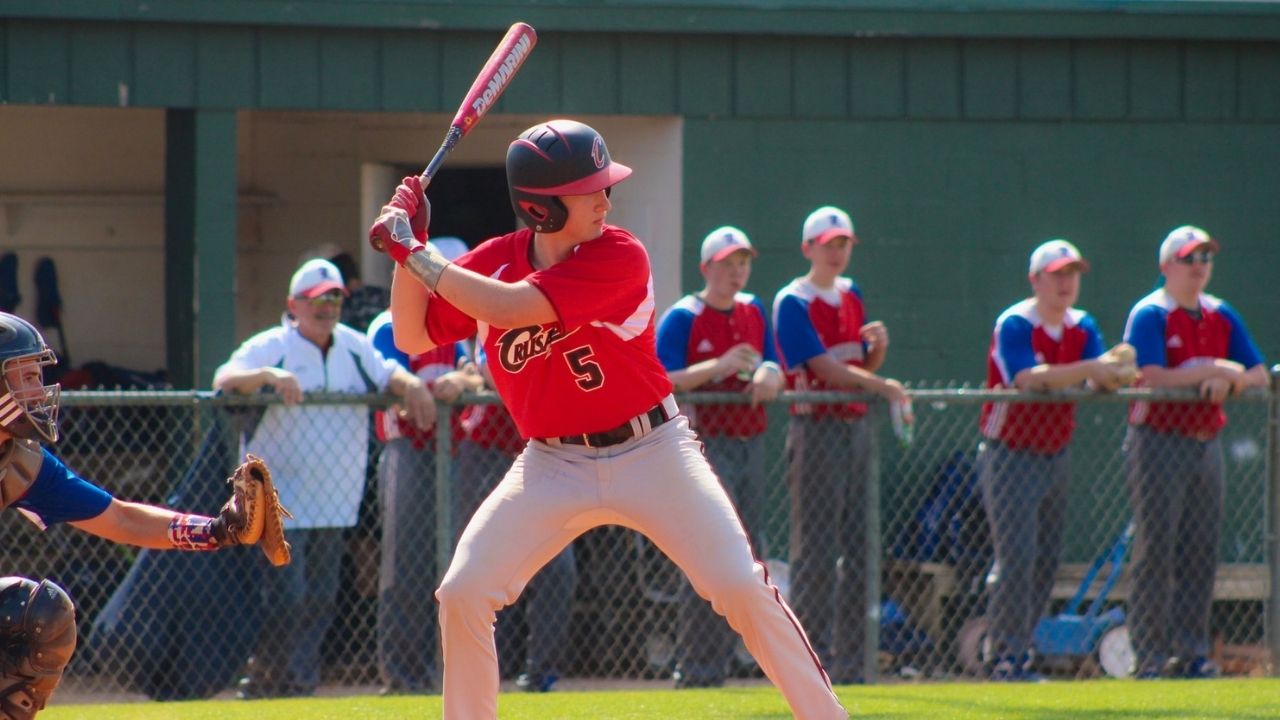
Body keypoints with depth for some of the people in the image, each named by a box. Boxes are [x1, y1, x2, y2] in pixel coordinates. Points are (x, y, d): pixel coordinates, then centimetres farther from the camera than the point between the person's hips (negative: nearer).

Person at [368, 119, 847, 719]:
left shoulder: (620, 258, -18)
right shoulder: (494, 260, -3)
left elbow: (511, 308, -28)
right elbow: (413, 337, 3)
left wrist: (416, 255, -21)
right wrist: (407, 246, -9)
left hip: (650, 454, -4)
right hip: (551, 465, 4)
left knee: (744, 589, -12)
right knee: (462, 596, -8)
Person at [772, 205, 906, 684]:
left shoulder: (851, 296, 15)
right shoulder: (792, 303, -8)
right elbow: (825, 368, -17)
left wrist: (879, 347, -2)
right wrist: (880, 386, -23)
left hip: (857, 426, 8)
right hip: (816, 428, -8)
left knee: (859, 549, 7)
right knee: (816, 550, -8)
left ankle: (852, 659, 11)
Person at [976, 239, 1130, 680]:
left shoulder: (1083, 328, 7)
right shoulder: (1013, 325, -14)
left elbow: (1099, 382, -5)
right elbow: (1029, 378, -30)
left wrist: (1113, 366, -28)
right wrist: (1088, 368, -38)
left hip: (1056, 456, 7)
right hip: (1011, 456, -7)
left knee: (1046, 560, 9)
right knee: (1017, 558, -13)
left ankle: (1012, 653, 18)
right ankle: (1006, 657, -10)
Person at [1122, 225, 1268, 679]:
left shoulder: (1222, 317, 14)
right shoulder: (1150, 315, -5)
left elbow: (1258, 375, 10)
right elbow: (1152, 377, -19)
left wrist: (1228, 381, -11)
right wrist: (1215, 370, -13)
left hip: (1206, 442, 6)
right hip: (1159, 441, -6)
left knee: (1201, 553, 6)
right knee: (1155, 552, -7)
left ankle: (1192, 653, 11)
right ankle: (1151, 656, -6)